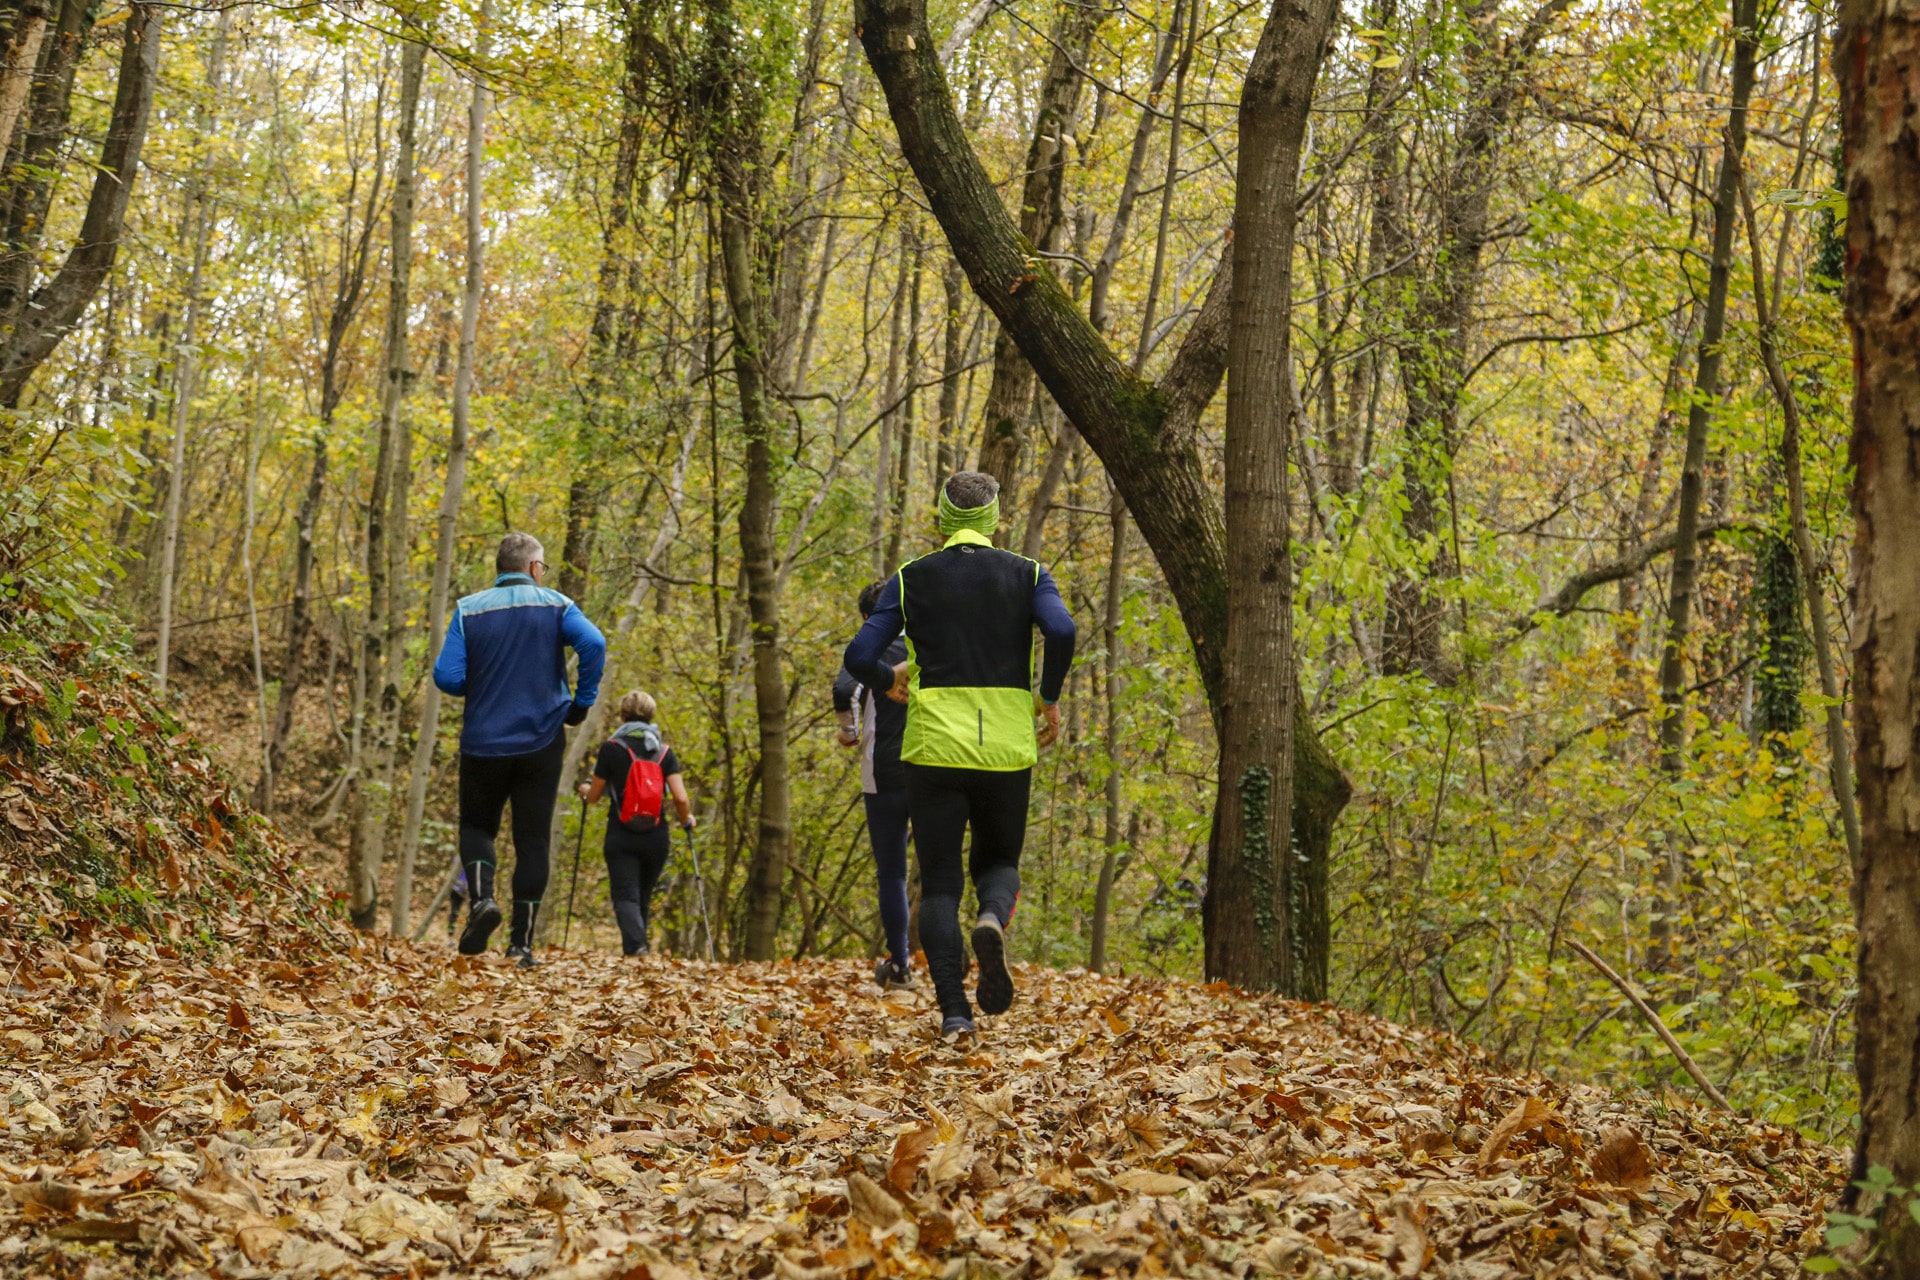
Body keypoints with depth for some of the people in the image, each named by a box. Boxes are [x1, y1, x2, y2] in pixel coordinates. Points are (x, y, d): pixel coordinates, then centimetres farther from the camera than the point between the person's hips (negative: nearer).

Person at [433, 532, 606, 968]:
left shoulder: (469, 609, 1)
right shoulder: (554, 605, -1)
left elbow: (447, 677, -8)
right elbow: (593, 643, -19)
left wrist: (480, 687, 13)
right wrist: (582, 702, -7)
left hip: (484, 742, 0)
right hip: (541, 742, 0)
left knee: (477, 826, 17)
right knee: (532, 840, 7)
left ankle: (481, 897, -10)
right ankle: (522, 941, 4)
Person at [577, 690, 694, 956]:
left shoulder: (611, 748, -3)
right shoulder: (664, 751, 3)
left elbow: (594, 797, 4)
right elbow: (681, 798, -5)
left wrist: (585, 790, 28)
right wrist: (686, 820, 16)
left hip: (621, 837, -3)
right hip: (656, 837, 3)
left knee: (625, 896, -7)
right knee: (644, 897, 17)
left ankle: (636, 945, -31)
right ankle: (640, 943, 20)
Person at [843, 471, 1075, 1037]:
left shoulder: (910, 579, 5)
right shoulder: (1027, 574, 6)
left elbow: (859, 656, -2)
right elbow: (1061, 631, -14)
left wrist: (891, 677, 20)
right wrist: (1050, 698, 1)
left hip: (935, 749, -1)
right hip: (1007, 749, 1)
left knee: (939, 884, 6)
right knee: (998, 862, 20)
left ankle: (953, 1009, -10)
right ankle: (992, 919, -15)